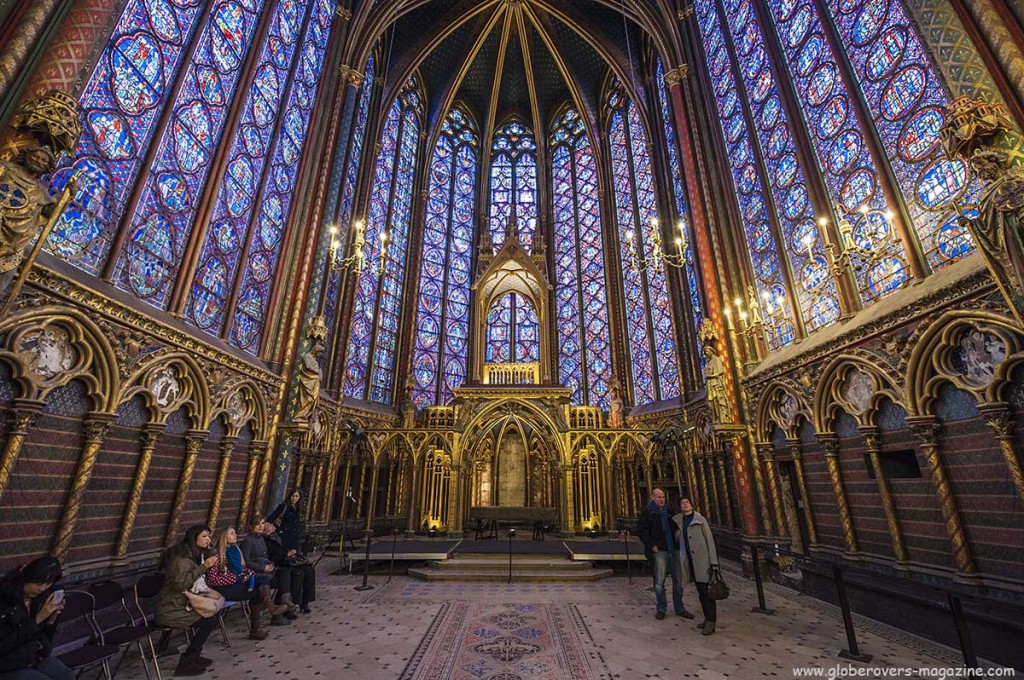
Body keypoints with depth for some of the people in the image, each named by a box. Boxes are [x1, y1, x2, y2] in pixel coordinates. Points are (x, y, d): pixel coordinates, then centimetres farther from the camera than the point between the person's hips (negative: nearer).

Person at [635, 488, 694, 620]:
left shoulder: (669, 510, 13)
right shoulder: (647, 512, -4)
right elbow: (640, 530, -8)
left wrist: (678, 543, 9)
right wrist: (652, 545, -14)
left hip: (674, 549, 5)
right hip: (659, 550, -5)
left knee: (678, 580, 10)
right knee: (659, 581, 0)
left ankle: (679, 608, 24)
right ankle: (660, 608, 14)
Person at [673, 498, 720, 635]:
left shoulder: (700, 520, -8)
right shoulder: (680, 521, 8)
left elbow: (710, 540, -10)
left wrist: (713, 562, -14)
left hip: (703, 559, -6)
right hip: (691, 561, 6)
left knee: (707, 591, -4)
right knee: (701, 591, 13)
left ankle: (711, 623, 2)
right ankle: (708, 618, 24)